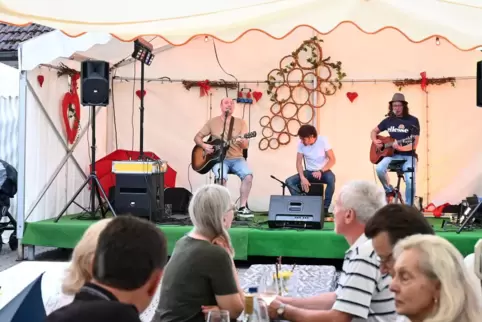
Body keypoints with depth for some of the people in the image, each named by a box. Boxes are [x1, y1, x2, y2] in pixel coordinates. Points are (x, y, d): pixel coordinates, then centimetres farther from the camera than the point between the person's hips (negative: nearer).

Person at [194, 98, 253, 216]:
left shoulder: (240, 122, 8)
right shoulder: (212, 122, 7)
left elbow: (245, 145, 1)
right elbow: (197, 137, 11)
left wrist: (242, 142, -24)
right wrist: (204, 146, -10)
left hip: (237, 158, 2)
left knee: (248, 175, -27)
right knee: (222, 177, -33)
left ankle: (242, 207, -13)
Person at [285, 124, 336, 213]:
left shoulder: (323, 140, -15)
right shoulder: (301, 144, -8)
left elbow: (332, 160, -15)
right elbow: (299, 162, -7)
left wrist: (321, 171, -28)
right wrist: (303, 178, -24)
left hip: (323, 171, -3)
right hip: (309, 172, 3)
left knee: (331, 178, -38)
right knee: (289, 181, -20)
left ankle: (325, 209, -26)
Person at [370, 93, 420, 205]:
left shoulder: (413, 121, -5)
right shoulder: (388, 120, 7)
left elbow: (414, 145, -9)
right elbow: (374, 131, 22)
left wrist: (400, 148, -27)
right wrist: (375, 141, 0)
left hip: (408, 156, -3)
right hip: (392, 154, 3)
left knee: (410, 181, -23)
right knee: (379, 169, -28)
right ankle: (389, 191, 0)